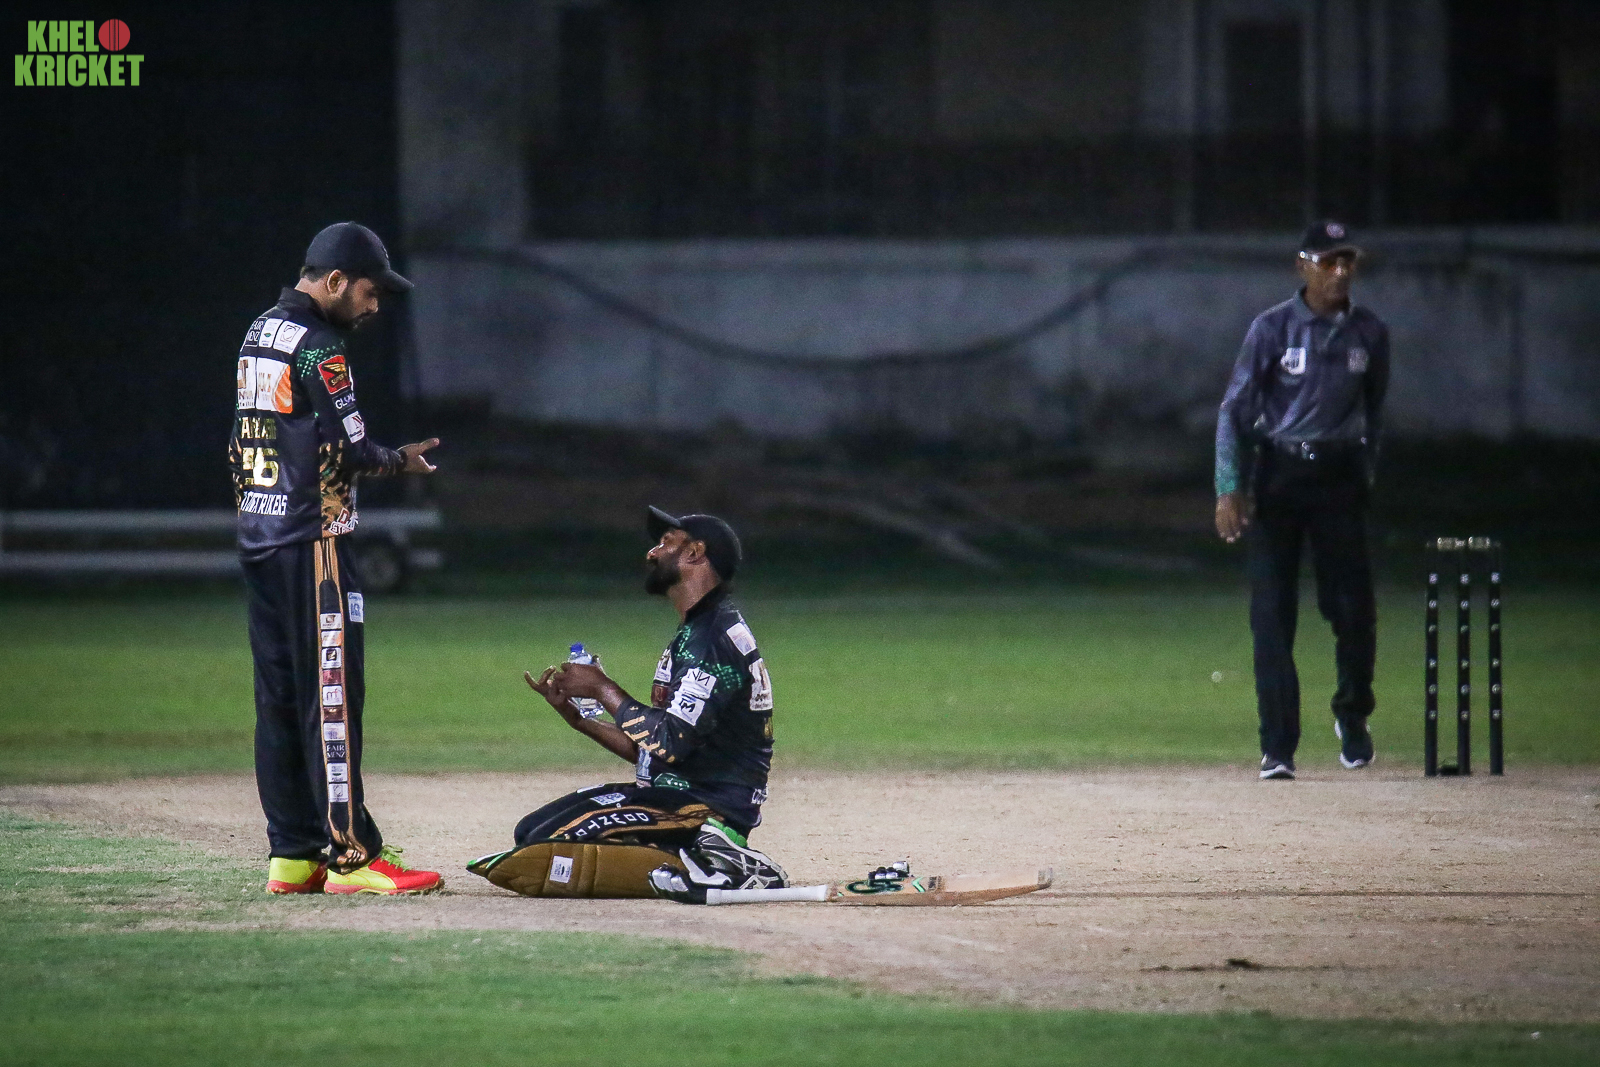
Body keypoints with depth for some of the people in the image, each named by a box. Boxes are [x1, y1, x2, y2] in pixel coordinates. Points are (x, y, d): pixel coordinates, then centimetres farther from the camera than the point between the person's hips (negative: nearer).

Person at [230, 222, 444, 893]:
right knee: (331, 694, -8)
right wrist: (399, 461, 0)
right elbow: (347, 451, -19)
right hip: (312, 537, -9)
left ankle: (293, 856, 12)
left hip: (256, 536, 9)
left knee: (279, 696, 9)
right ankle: (350, 856, -10)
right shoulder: (316, 346, -13)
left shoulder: (260, 334, 16)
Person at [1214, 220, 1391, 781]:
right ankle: (1277, 748, -2)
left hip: (1340, 478, 2)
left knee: (1354, 607, -2)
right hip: (1278, 476, -2)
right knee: (1272, 613, -5)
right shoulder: (1272, 329, -6)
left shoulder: (1369, 333, 3)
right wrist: (1230, 490, -13)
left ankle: (1352, 715, 25)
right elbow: (1236, 409, -6)